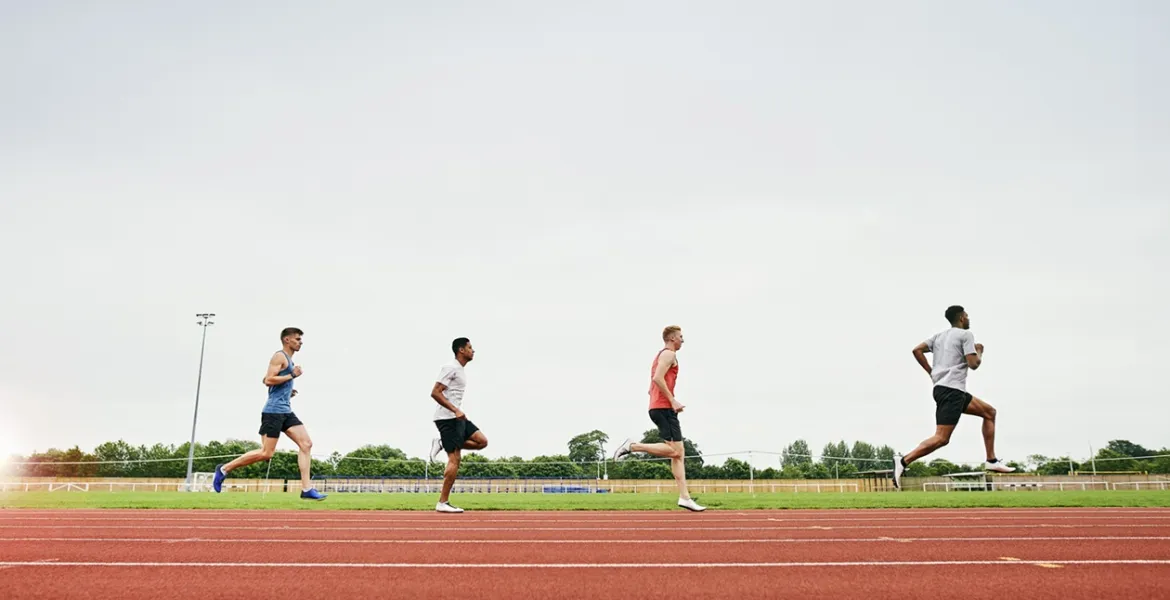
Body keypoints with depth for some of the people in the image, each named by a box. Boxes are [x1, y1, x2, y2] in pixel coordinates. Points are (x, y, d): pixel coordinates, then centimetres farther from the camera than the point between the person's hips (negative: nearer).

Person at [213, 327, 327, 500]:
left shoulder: (288, 359, 22)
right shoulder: (280, 356, -7)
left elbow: (266, 379, 28)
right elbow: (268, 380, -18)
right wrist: (292, 375, -13)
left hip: (286, 411, 10)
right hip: (274, 410, -10)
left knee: (306, 444, -3)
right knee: (266, 453, -9)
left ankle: (307, 489, -7)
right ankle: (225, 469, 8)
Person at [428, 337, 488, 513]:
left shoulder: (461, 371, 18)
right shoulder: (450, 368, -12)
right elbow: (435, 393, -19)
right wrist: (456, 410, -24)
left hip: (458, 418, 9)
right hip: (447, 418, -9)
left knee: (482, 441, 2)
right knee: (455, 459, -10)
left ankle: (442, 444, 4)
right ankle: (443, 503, -5)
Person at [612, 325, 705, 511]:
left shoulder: (661, 356, 26)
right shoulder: (669, 354, -4)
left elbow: (652, 388, 26)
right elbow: (658, 378, -20)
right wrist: (673, 400, -18)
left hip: (657, 407, 10)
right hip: (664, 408, -10)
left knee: (679, 453, 5)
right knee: (675, 450, -15)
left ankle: (684, 497, 0)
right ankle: (632, 446, -14)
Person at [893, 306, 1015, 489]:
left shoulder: (940, 335, 18)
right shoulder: (966, 334, -2)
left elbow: (917, 350, 10)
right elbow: (973, 364, -9)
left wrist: (931, 372, 14)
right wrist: (979, 352, 12)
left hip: (942, 388, 9)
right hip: (952, 390, -9)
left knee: (989, 412, 19)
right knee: (942, 438, -16)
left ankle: (991, 461, 16)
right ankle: (904, 461, -25)